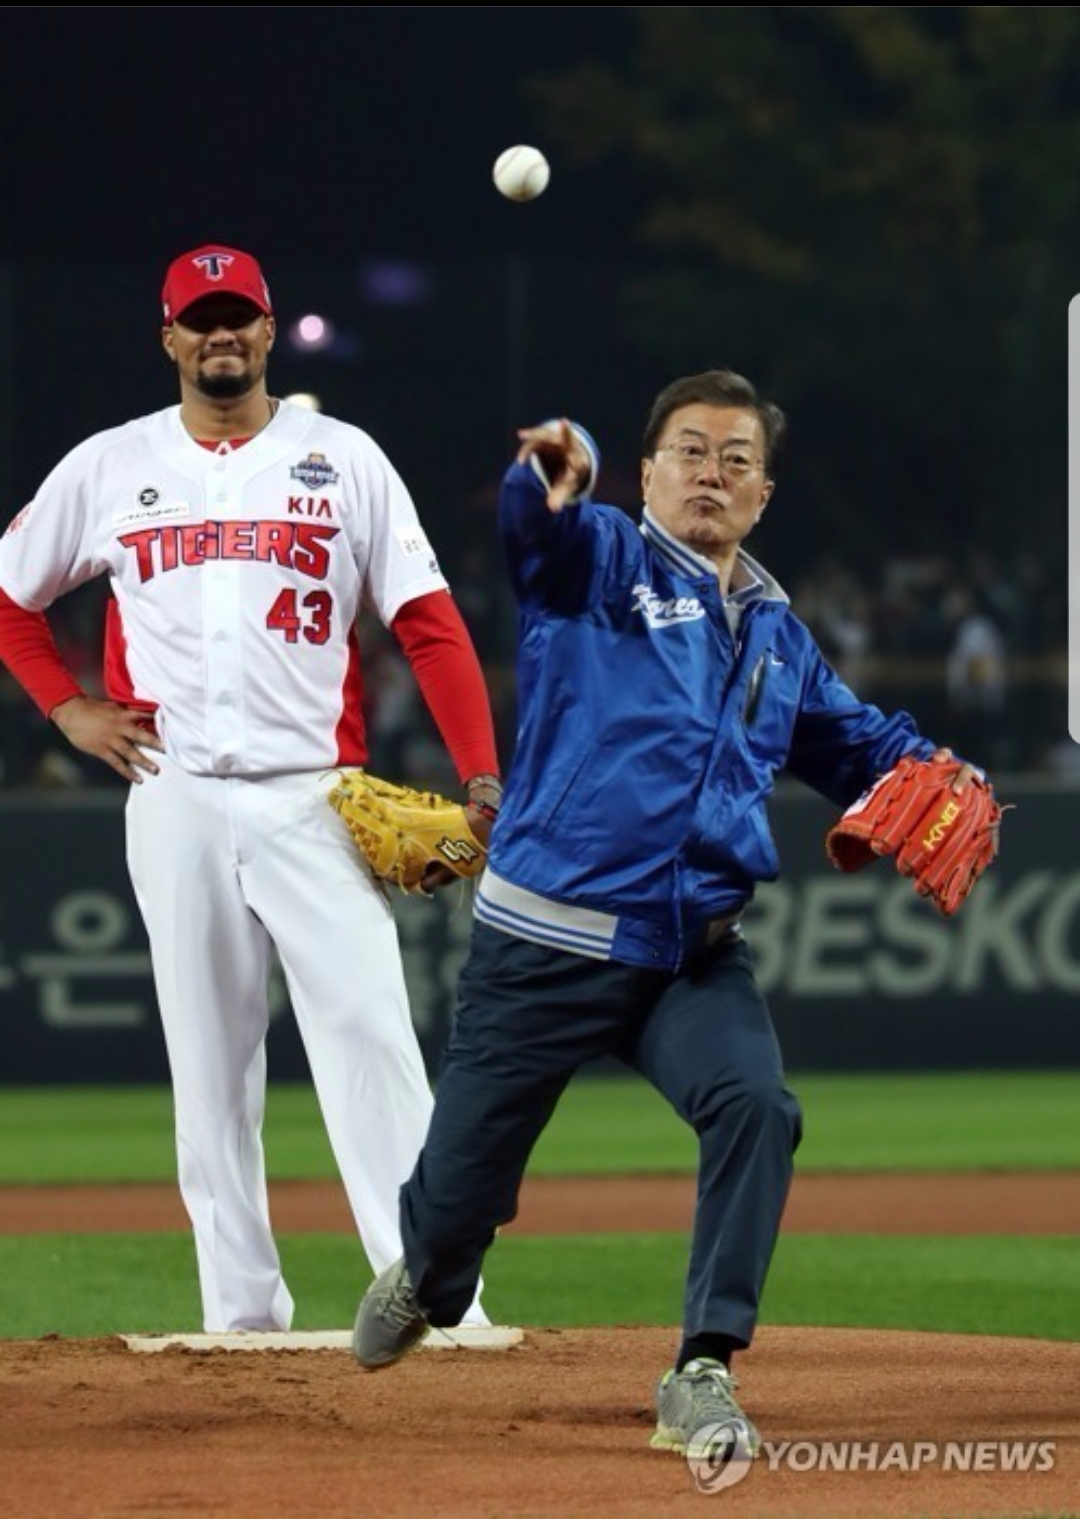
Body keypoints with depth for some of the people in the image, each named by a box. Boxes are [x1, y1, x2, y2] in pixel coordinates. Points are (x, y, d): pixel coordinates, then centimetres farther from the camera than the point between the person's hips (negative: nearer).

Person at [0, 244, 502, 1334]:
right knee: (209, 1061, 3)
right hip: (176, 804, 2)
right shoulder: (109, 468, 9)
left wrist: (481, 776, -12)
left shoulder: (342, 460, 5)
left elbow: (429, 625, 0)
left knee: (371, 1038, -12)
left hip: (316, 799, -2)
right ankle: (242, 1314, 8)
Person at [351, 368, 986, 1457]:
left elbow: (855, 740, 31)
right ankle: (427, 1282, 41)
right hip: (546, 944, -4)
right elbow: (543, 529, -24)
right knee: (461, 1183, 4)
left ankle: (703, 1370, -18)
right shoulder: (600, 562, 0)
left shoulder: (778, 637, 18)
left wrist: (932, 774, 7)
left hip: (695, 957, 4)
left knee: (755, 1105, -23)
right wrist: (554, 480, -49)